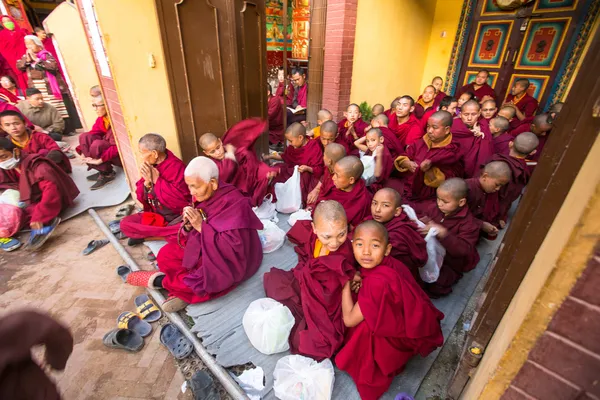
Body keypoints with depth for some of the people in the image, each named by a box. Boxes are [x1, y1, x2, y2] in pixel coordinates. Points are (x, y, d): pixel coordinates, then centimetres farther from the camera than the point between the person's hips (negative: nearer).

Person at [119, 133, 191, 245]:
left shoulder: (176, 166, -18)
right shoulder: (148, 167, 1)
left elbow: (181, 199, -26)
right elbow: (141, 198, 4)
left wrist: (156, 180, -22)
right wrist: (147, 182, -17)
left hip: (178, 215, -5)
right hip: (155, 215, 6)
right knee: (125, 223, -10)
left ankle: (144, 235, -11)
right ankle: (168, 235, -11)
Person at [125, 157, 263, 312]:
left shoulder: (233, 204, -27)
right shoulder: (202, 197, -5)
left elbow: (232, 246, -29)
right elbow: (193, 234, 4)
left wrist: (201, 226, -29)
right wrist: (188, 224, -20)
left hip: (230, 260, -7)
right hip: (205, 250, 8)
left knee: (200, 280, -25)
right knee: (165, 254, 0)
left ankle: (161, 281, 5)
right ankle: (186, 291, -9)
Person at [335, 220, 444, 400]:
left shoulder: (378, 282, -37)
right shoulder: (388, 264, -13)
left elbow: (349, 320, -26)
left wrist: (346, 281, -19)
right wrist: (359, 282, -12)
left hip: (404, 338, -7)